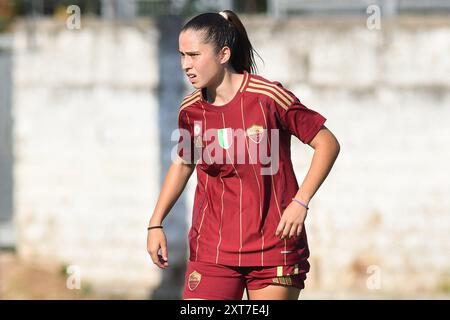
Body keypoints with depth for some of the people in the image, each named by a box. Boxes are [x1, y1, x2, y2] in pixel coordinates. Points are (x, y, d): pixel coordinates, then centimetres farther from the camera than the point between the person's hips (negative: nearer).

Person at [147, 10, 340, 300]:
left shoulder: (268, 97, -11)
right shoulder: (190, 110, 3)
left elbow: (328, 144, -6)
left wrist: (300, 202, -15)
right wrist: (156, 224, 15)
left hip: (274, 248, -3)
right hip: (211, 250, 3)